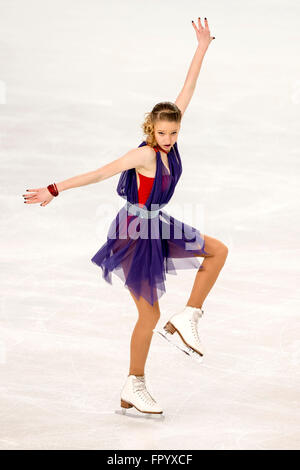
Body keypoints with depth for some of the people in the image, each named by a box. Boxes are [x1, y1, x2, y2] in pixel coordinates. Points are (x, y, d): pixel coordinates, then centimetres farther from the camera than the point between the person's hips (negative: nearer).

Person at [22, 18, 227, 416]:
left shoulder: (168, 144, -4)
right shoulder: (144, 155, -23)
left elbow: (187, 90, -2)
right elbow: (98, 174, -25)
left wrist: (202, 47, 1)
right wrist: (54, 190, -27)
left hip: (157, 227, 8)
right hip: (135, 232, -8)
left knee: (218, 251, 10)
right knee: (149, 315, 0)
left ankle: (188, 318, 12)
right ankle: (134, 388, 14)